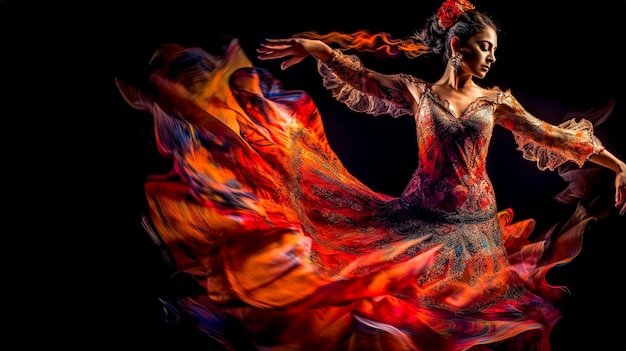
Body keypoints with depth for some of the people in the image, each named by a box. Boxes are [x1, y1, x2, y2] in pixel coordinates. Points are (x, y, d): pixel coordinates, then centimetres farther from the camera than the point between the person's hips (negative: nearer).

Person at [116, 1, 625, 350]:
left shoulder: (496, 102, 6)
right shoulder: (417, 92, 2)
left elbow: (553, 137, 7)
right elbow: (360, 76, 1)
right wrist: (316, 47, -8)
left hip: (473, 226, 2)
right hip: (417, 217, -1)